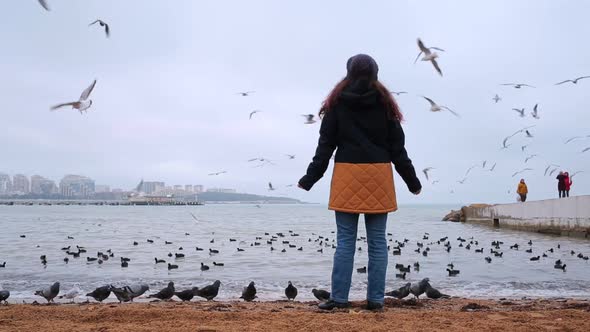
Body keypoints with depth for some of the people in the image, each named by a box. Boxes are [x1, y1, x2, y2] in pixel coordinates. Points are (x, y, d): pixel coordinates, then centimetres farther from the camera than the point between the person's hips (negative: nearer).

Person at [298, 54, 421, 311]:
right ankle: (376, 299, 6)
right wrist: (412, 181, 13)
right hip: (379, 176, 1)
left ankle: (339, 298, 1)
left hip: (347, 174, -1)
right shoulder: (384, 102, 7)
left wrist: (310, 178, 7)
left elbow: (325, 144, 2)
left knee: (345, 241, 2)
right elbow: (397, 147, 6)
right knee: (377, 242, 4)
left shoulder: (337, 101, 5)